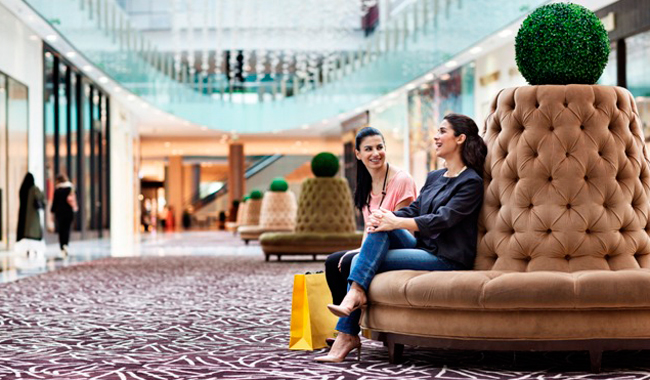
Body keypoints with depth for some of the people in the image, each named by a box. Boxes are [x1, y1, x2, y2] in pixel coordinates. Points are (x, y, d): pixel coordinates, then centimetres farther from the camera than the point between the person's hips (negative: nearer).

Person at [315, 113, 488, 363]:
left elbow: (442, 219, -19)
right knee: (380, 227, -20)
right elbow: (413, 209, 9)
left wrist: (396, 223, -27)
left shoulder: (471, 182, -7)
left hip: (447, 259, -7)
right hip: (423, 247, 7)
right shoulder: (434, 177, 20)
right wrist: (383, 219, -13)